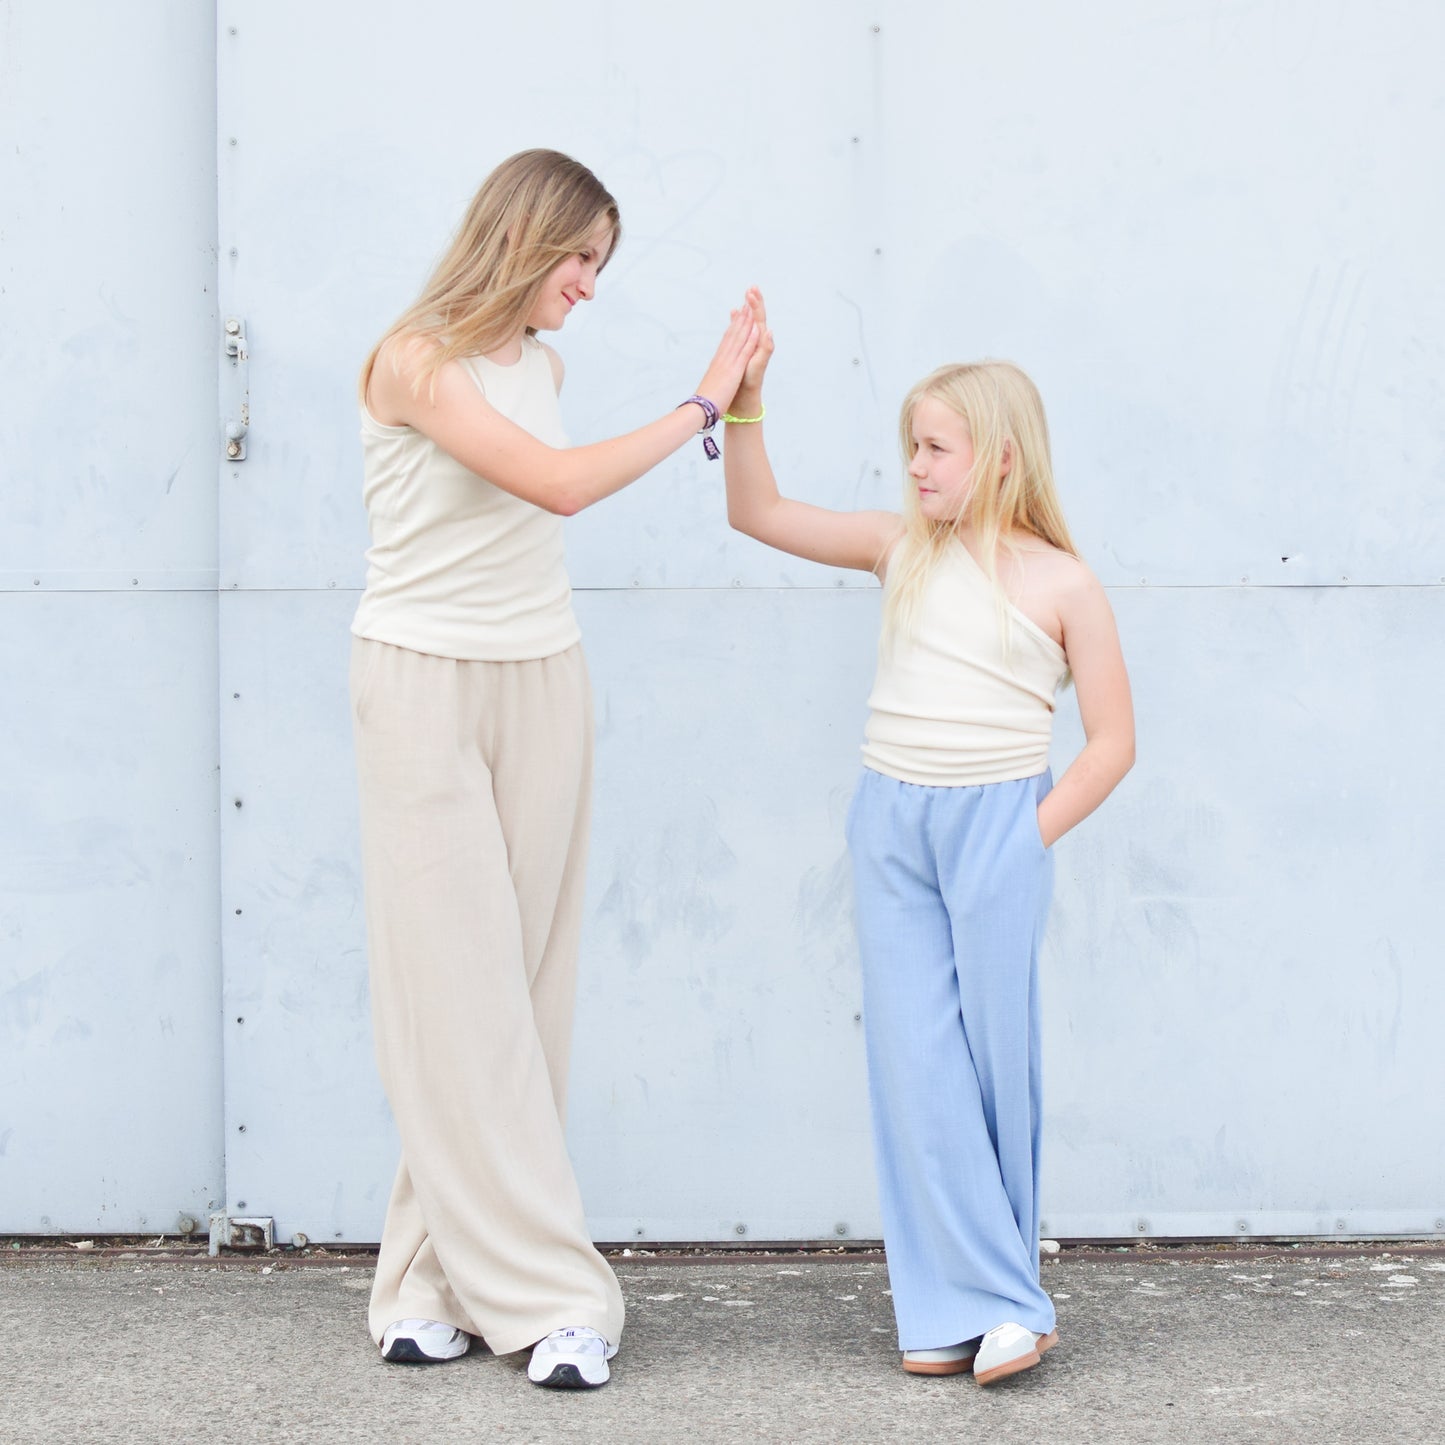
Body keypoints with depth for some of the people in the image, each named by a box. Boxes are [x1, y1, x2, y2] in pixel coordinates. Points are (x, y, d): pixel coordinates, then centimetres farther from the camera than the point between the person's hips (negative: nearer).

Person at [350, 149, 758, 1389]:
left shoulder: (541, 364, 10)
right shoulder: (417, 362, -12)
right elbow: (558, 484, -19)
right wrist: (702, 403, -14)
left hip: (540, 684, 7)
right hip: (424, 684, -7)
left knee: (522, 986, 2)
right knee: (458, 991, -5)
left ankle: (442, 1277, 8)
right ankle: (549, 1295, -4)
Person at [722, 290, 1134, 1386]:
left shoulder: (1061, 584, -2)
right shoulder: (902, 548, 9)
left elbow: (1112, 741, -1)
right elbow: (760, 511, 11)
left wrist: (1031, 837, -7)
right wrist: (745, 396, 0)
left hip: (997, 827, -4)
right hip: (890, 823, 4)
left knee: (996, 1058, 2)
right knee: (915, 1061, -1)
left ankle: (1001, 1299, 12)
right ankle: (962, 1306, 2)